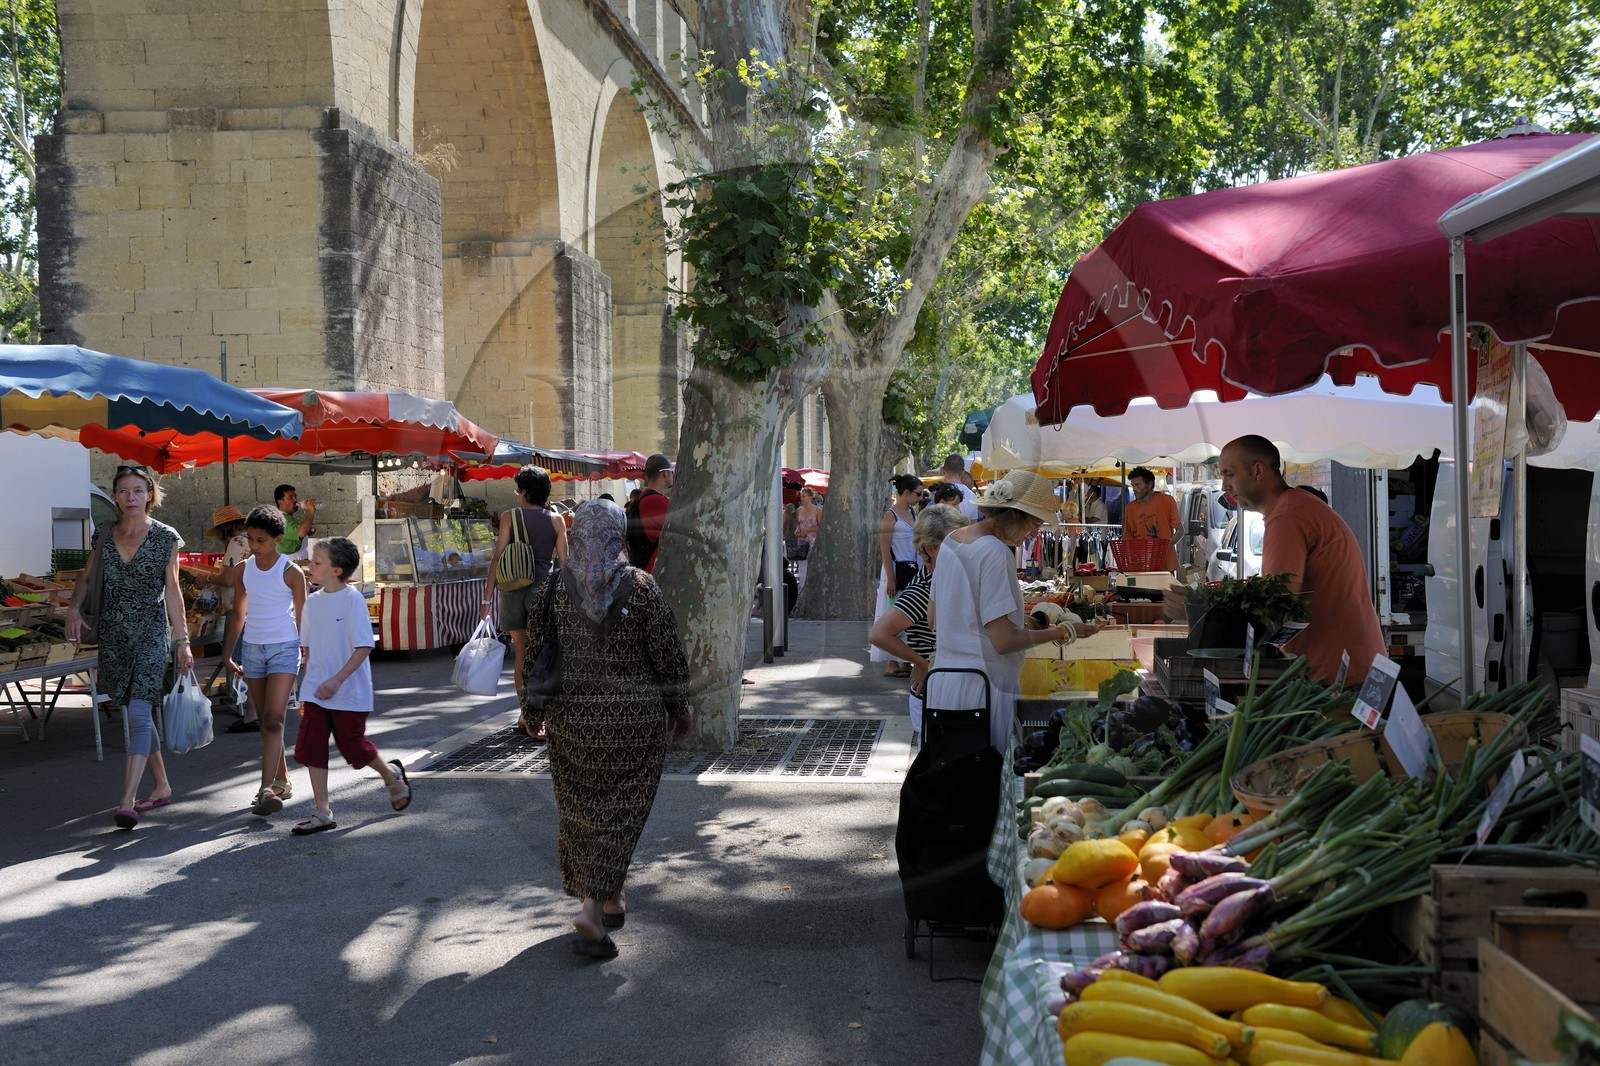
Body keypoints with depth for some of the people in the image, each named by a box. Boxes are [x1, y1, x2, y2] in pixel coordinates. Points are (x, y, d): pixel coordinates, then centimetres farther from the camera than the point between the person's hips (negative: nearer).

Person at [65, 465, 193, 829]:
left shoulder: (166, 538, -3)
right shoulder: (105, 537, 7)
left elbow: (172, 591, -1)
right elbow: (87, 578, 18)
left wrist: (182, 642, -3)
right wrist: (74, 608, -2)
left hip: (151, 634, -4)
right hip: (114, 635, 5)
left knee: (138, 713, -14)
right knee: (138, 715, 12)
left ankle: (127, 802, -19)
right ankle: (161, 785, 26)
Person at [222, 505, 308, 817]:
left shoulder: (291, 572, -7)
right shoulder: (242, 570, 6)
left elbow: (300, 616, -2)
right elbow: (238, 614, 15)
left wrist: (306, 656, -2)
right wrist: (228, 653, 15)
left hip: (284, 649, -5)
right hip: (252, 649, 5)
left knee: (273, 721, -15)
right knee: (264, 722, 11)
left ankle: (267, 790, -20)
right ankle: (282, 781, 24)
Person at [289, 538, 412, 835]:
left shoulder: (352, 599, -14)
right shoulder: (312, 601, 6)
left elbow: (364, 647, -17)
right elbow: (310, 648, 15)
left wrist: (337, 680, -23)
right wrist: (307, 686, 16)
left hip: (348, 693, -6)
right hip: (316, 692, 6)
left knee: (354, 748, 6)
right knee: (310, 748, -1)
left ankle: (391, 773, 36)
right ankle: (322, 813, 7)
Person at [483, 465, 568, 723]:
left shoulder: (509, 517, 1)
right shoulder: (556, 521, 4)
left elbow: (498, 558, -5)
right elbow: (564, 561, 3)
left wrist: (488, 596, -4)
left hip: (513, 588, 0)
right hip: (543, 587, 0)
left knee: (521, 651, 14)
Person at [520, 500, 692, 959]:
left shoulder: (551, 587, -4)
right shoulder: (641, 587, -11)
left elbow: (534, 653, 2)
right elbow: (669, 657, -6)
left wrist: (532, 712, 14)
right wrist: (679, 709, 8)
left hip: (570, 715, 3)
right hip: (633, 718, -3)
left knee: (580, 810, 17)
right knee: (619, 814, 5)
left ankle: (610, 899, 30)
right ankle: (592, 909, -5)